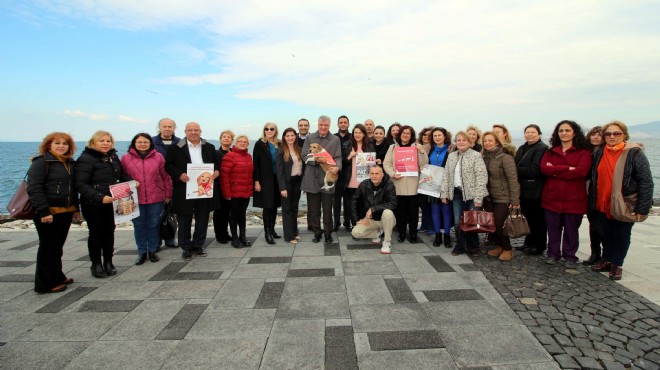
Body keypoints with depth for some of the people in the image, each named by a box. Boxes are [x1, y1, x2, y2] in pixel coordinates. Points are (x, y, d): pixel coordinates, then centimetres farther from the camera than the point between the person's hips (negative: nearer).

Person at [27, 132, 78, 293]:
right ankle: (46, 283, 12)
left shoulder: (70, 163, 13)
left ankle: (57, 277, 30)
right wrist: (43, 211, -22)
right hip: (48, 213, -7)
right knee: (48, 247, 1)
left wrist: (75, 208, 15)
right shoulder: (41, 162, -9)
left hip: (66, 212, 7)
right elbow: (34, 188, -17)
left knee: (58, 246, 17)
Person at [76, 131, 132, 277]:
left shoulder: (113, 156, 7)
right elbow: (81, 184, -20)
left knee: (109, 231, 12)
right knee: (96, 233, 6)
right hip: (93, 204, -6)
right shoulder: (86, 159, -13)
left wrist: (131, 181, -1)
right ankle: (96, 264, 21)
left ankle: (108, 263, 25)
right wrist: (100, 197, -30)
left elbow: (120, 175, 20)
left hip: (111, 202, 6)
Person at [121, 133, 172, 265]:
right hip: (135, 199, 0)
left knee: (154, 224, 9)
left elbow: (166, 177, 4)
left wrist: (168, 194, 4)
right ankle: (142, 252, 22)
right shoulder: (126, 158, 2)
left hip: (156, 198, 0)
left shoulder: (158, 157, 1)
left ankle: (153, 250, 24)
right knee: (139, 225, 8)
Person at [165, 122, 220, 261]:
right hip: (184, 190, -2)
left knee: (202, 219, 11)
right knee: (184, 221, 6)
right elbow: (168, 165, 0)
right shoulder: (176, 148, 1)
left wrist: (217, 171, -6)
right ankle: (186, 248, 20)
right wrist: (179, 174, -17)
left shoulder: (209, 147, 10)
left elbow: (217, 162, 15)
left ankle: (198, 245, 26)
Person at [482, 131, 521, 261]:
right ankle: (498, 246, 28)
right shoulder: (484, 157, 5)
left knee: (499, 224, -6)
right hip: (488, 197, 6)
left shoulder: (505, 157, -14)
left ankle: (508, 249, 15)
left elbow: (513, 179, -16)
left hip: (503, 198, -6)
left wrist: (515, 200, -18)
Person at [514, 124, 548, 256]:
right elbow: (516, 165, 13)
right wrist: (517, 170, -7)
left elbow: (535, 169, -19)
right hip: (524, 189, 7)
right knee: (528, 217, 15)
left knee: (537, 219, 4)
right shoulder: (522, 148, 15)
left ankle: (539, 246, 17)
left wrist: (517, 171, -15)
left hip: (535, 191, -7)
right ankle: (529, 243, 28)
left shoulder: (542, 148, -10)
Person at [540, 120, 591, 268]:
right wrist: (567, 168, -14)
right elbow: (544, 168, -7)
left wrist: (555, 171, -10)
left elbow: (581, 171, -15)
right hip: (552, 197, 2)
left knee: (571, 230, 7)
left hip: (573, 198, -2)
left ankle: (569, 257, 21)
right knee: (553, 228, 9)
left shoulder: (584, 152, 1)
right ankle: (553, 254, 23)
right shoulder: (550, 152, 10)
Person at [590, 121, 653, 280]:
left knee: (622, 235, 9)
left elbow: (646, 182, -13)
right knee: (607, 234, 15)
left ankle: (617, 265, 22)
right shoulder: (598, 153, 3)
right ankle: (607, 261, 29)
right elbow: (594, 178, 10)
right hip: (603, 204, 4)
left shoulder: (634, 153, -10)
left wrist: (642, 208, -17)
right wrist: (592, 200, 5)